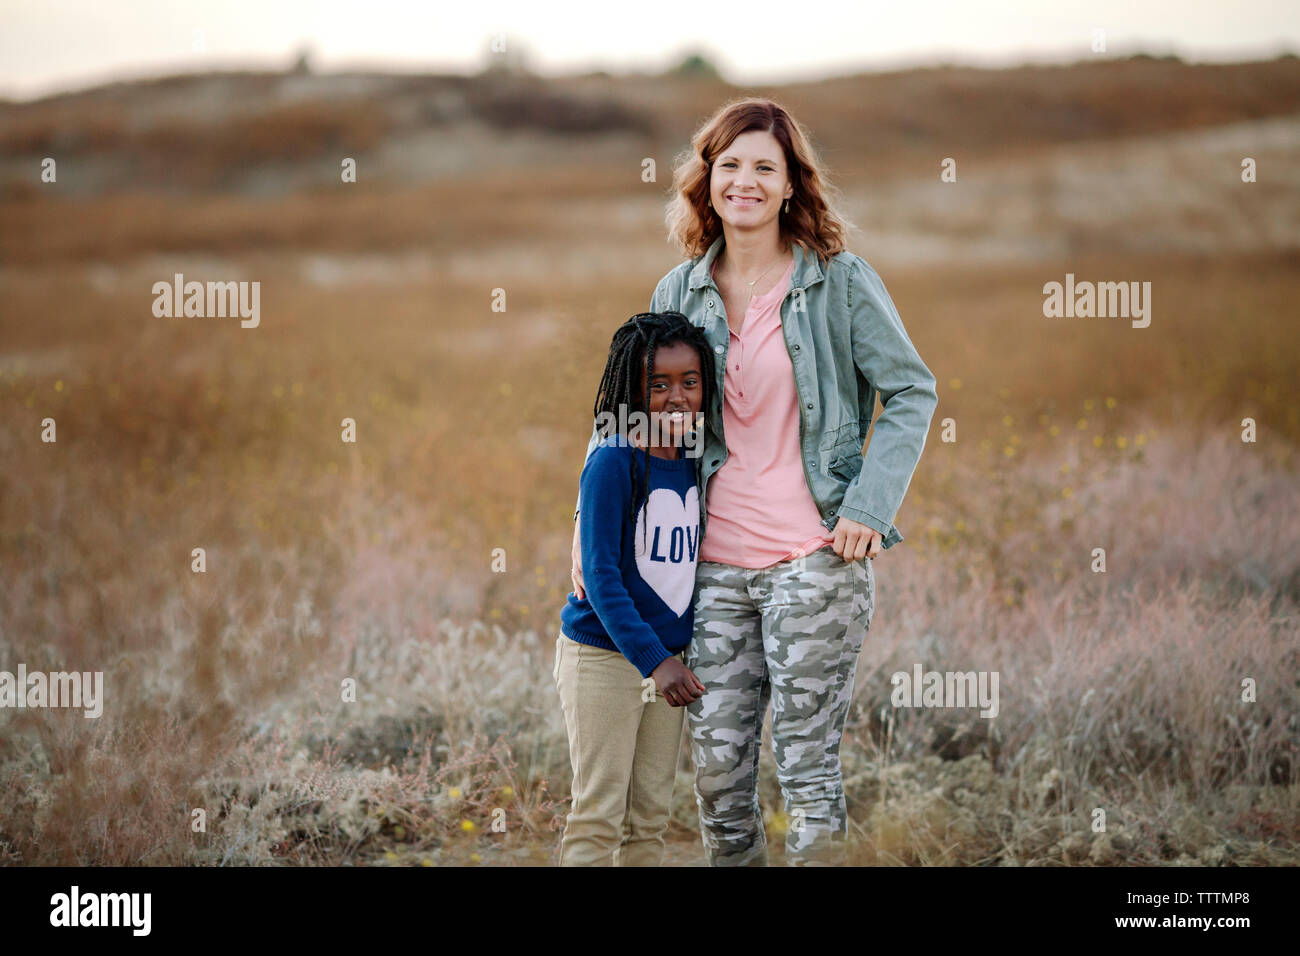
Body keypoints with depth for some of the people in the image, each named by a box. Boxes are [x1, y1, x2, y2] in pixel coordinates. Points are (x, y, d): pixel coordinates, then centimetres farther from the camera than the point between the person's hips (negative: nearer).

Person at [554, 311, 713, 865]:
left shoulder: (695, 465, 5)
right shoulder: (612, 464, -15)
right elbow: (600, 575, -20)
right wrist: (654, 660, -27)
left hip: (667, 656, 7)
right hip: (602, 654, -7)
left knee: (651, 814, 10)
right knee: (600, 814, -5)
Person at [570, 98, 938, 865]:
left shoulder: (840, 281, -1)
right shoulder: (679, 293, 10)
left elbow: (912, 390, 1)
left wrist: (870, 505, -8)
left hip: (814, 559, -4)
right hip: (714, 563, 4)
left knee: (807, 763, -3)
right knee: (716, 764, 5)